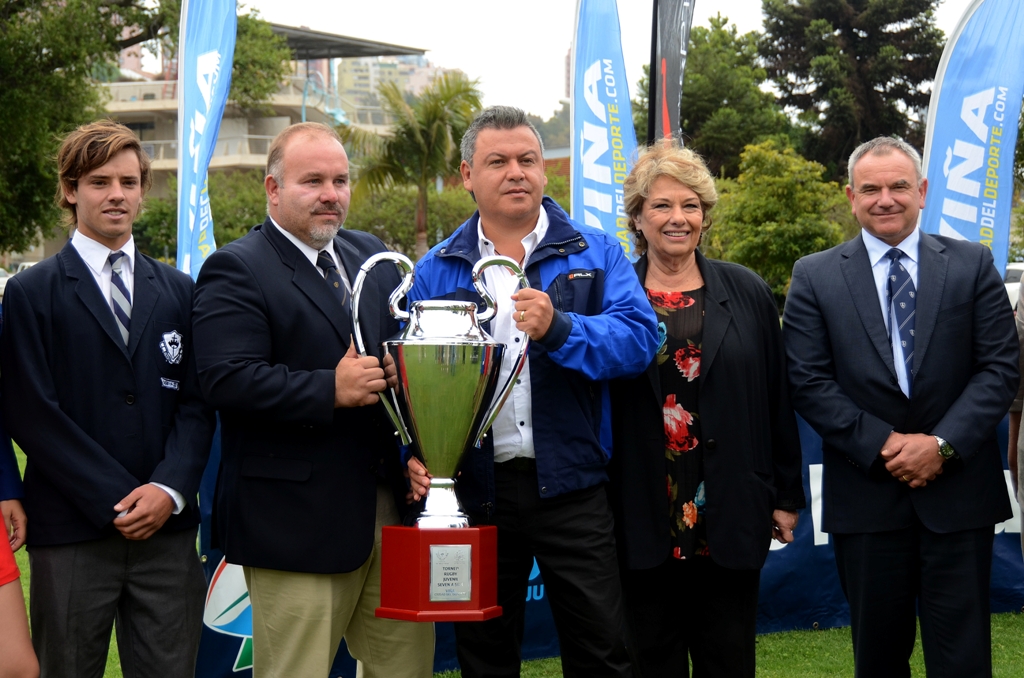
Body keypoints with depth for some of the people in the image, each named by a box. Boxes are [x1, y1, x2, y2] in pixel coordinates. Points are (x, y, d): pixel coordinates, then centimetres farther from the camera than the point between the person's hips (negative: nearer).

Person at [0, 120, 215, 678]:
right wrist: (115, 502, -11)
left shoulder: (177, 291, 14)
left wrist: (170, 489, -8)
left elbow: (196, 402, 9)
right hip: (71, 534, -3)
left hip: (167, 528, 3)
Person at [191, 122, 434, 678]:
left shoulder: (373, 256, 16)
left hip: (393, 504, 7)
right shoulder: (235, 271, -6)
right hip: (296, 522, -6)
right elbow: (227, 381, -17)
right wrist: (331, 391, -23)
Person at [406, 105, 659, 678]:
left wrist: (559, 329, -27)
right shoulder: (435, 272, 7)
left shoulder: (595, 254, 4)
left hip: (571, 486, -1)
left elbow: (639, 337, -10)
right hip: (476, 490, 2)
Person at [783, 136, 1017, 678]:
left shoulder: (972, 265, 4)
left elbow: (1000, 366, -1)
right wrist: (881, 445, -12)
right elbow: (807, 381, -3)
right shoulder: (815, 277, 3)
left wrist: (943, 443, -13)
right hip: (865, 496, 0)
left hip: (958, 492, 0)